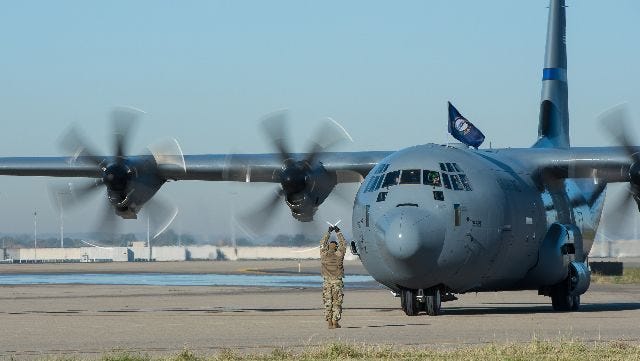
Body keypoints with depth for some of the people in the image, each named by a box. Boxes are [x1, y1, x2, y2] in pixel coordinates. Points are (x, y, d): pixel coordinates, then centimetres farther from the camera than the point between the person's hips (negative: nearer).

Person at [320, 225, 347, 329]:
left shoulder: (324, 255, -2)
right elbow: (343, 243, 10)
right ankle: (335, 322, -2)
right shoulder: (339, 255, -5)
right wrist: (338, 232, 19)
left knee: (327, 303, 4)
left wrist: (328, 232, 24)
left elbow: (323, 243, 16)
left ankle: (329, 322, 0)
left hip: (327, 282, 1)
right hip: (337, 282, -1)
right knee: (337, 303, 3)